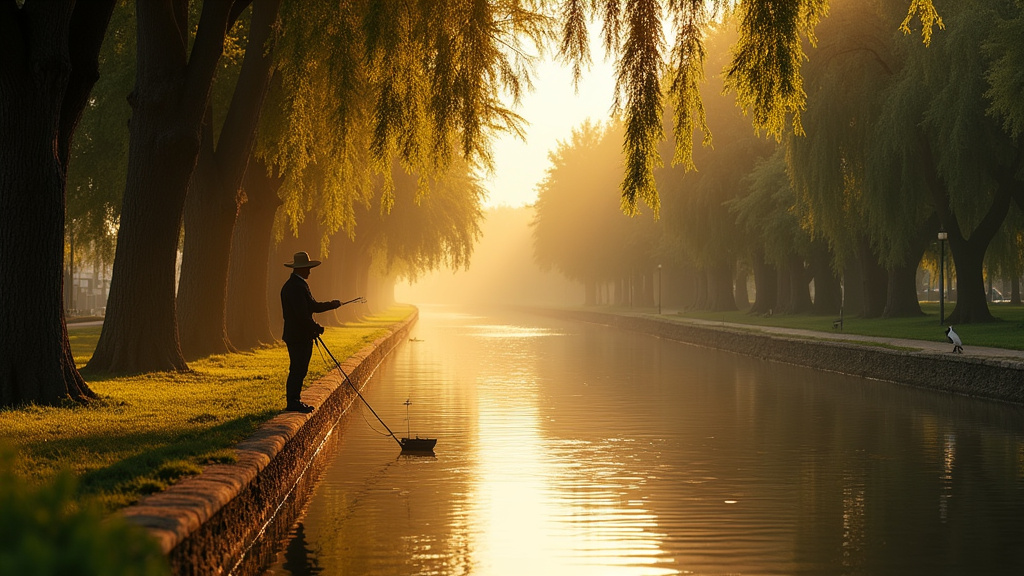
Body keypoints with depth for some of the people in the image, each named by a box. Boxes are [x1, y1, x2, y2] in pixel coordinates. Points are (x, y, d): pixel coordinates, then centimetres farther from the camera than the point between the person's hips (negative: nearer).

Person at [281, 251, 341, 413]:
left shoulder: (299, 285, 17)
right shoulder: (297, 287, -19)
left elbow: (312, 306, 20)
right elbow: (302, 314, -23)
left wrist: (330, 305, 14)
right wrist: (316, 328, -12)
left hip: (302, 337, 11)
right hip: (299, 337, -11)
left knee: (299, 370, 13)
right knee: (297, 370, -6)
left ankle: (295, 401, 18)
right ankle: (292, 403, -3)